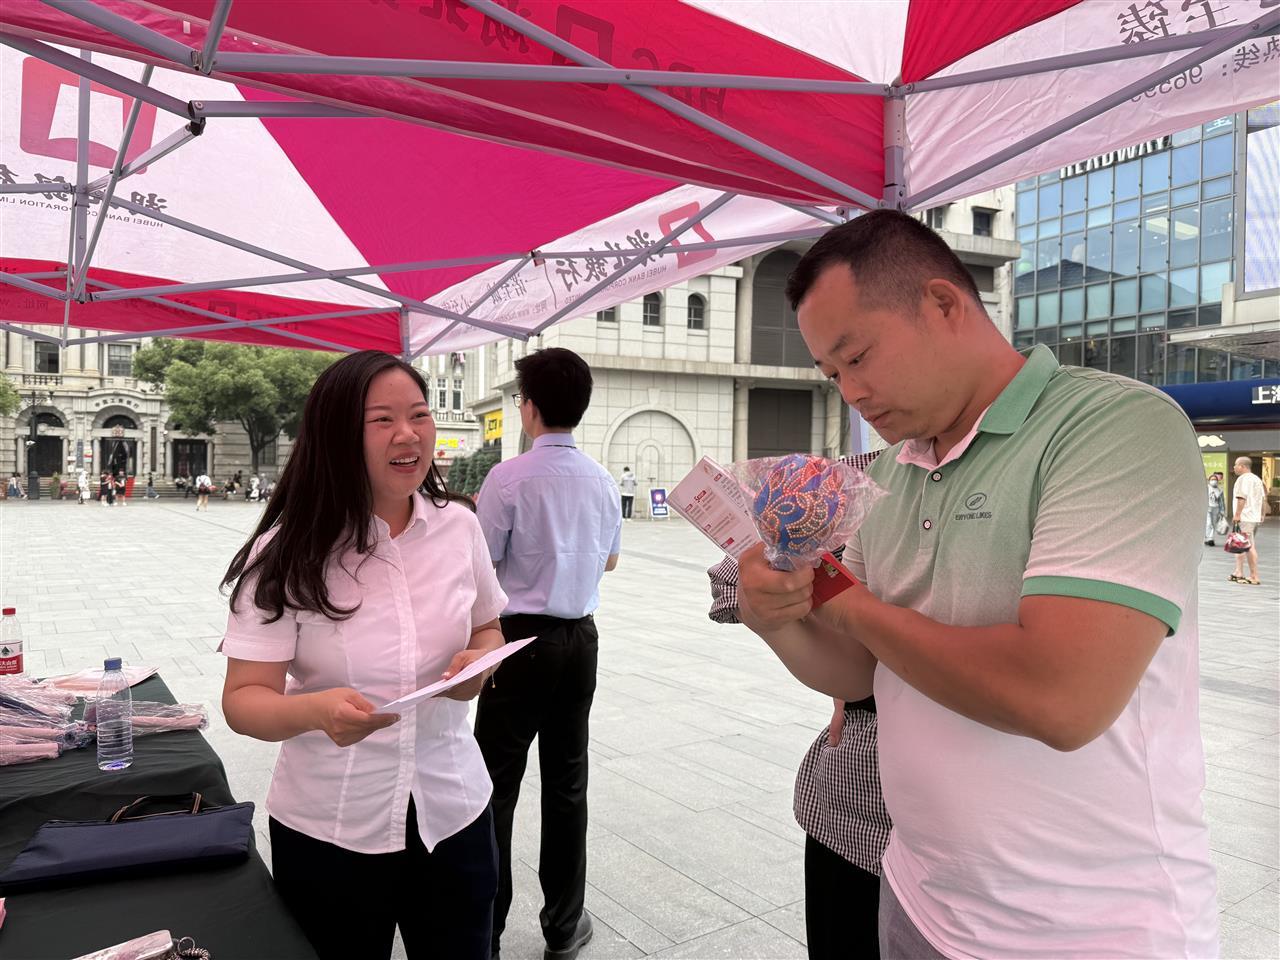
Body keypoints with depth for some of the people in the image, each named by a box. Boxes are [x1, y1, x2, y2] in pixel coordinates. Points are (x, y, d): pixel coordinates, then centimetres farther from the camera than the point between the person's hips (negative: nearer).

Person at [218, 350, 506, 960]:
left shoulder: (458, 525, -5)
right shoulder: (289, 554, -14)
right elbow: (244, 699, -13)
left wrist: (480, 661, -13)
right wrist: (316, 710, -34)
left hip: (453, 812, 3)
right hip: (329, 833, -2)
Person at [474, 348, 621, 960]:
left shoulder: (509, 478, -14)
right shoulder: (602, 481, 3)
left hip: (521, 638, -5)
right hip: (580, 638, 5)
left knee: (498, 784, 5)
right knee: (567, 782, 14)